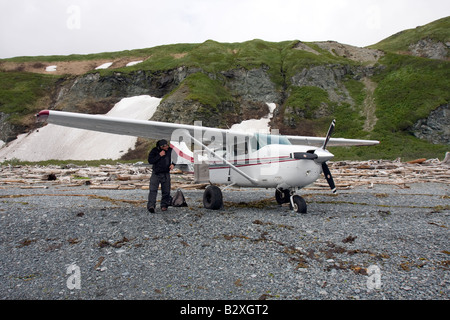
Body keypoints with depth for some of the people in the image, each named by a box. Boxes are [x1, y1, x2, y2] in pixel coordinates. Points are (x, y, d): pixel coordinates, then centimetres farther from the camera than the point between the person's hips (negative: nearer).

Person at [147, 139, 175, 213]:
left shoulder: (170, 150, 0)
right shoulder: (154, 151, -8)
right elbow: (150, 161, -16)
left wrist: (173, 164, 0)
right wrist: (159, 155, -22)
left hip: (166, 174, 3)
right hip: (156, 173, -2)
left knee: (166, 191, 4)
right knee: (153, 190, -14)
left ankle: (164, 205, 18)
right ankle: (151, 206, -18)